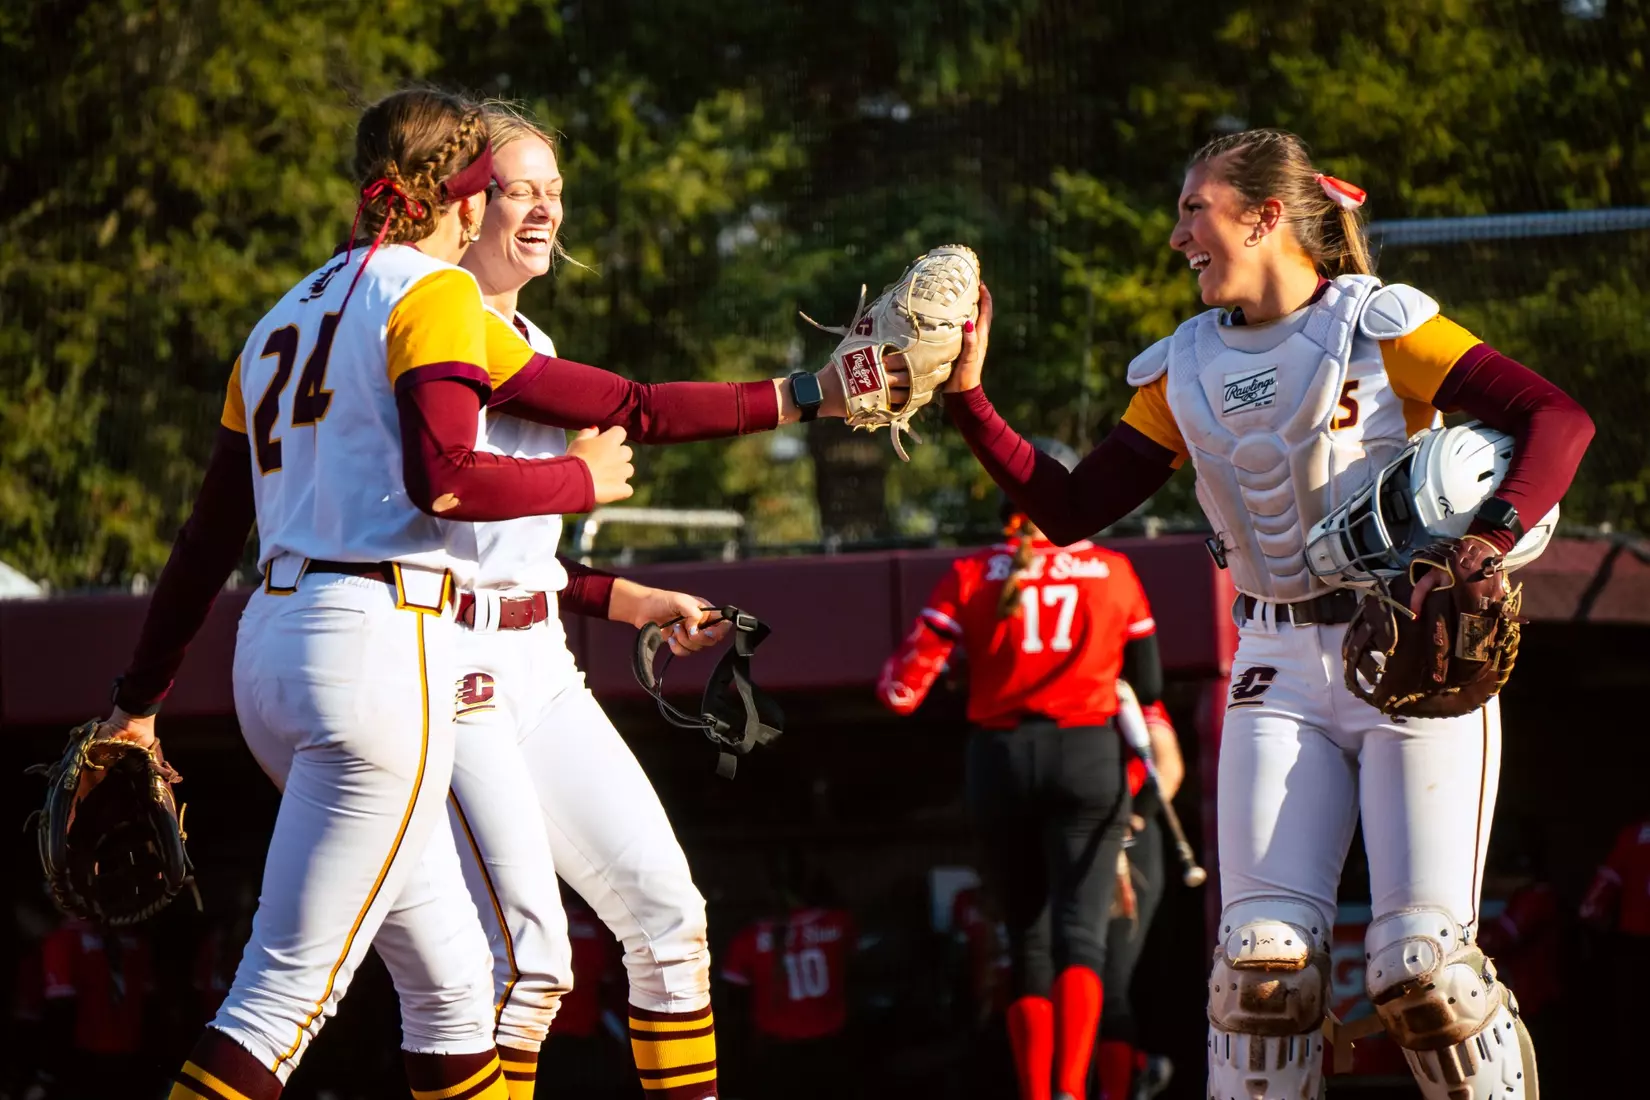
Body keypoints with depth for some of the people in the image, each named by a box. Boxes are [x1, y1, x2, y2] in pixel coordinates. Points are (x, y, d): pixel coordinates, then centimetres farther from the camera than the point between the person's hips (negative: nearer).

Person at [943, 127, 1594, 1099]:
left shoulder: (1377, 326, -6)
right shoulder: (1183, 373, 10)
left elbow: (1557, 418, -14)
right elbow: (1070, 509, 9)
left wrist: (1491, 540, -29)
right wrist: (968, 395, -1)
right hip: (1281, 672, 4)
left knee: (1422, 962, -11)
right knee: (1264, 952, -7)